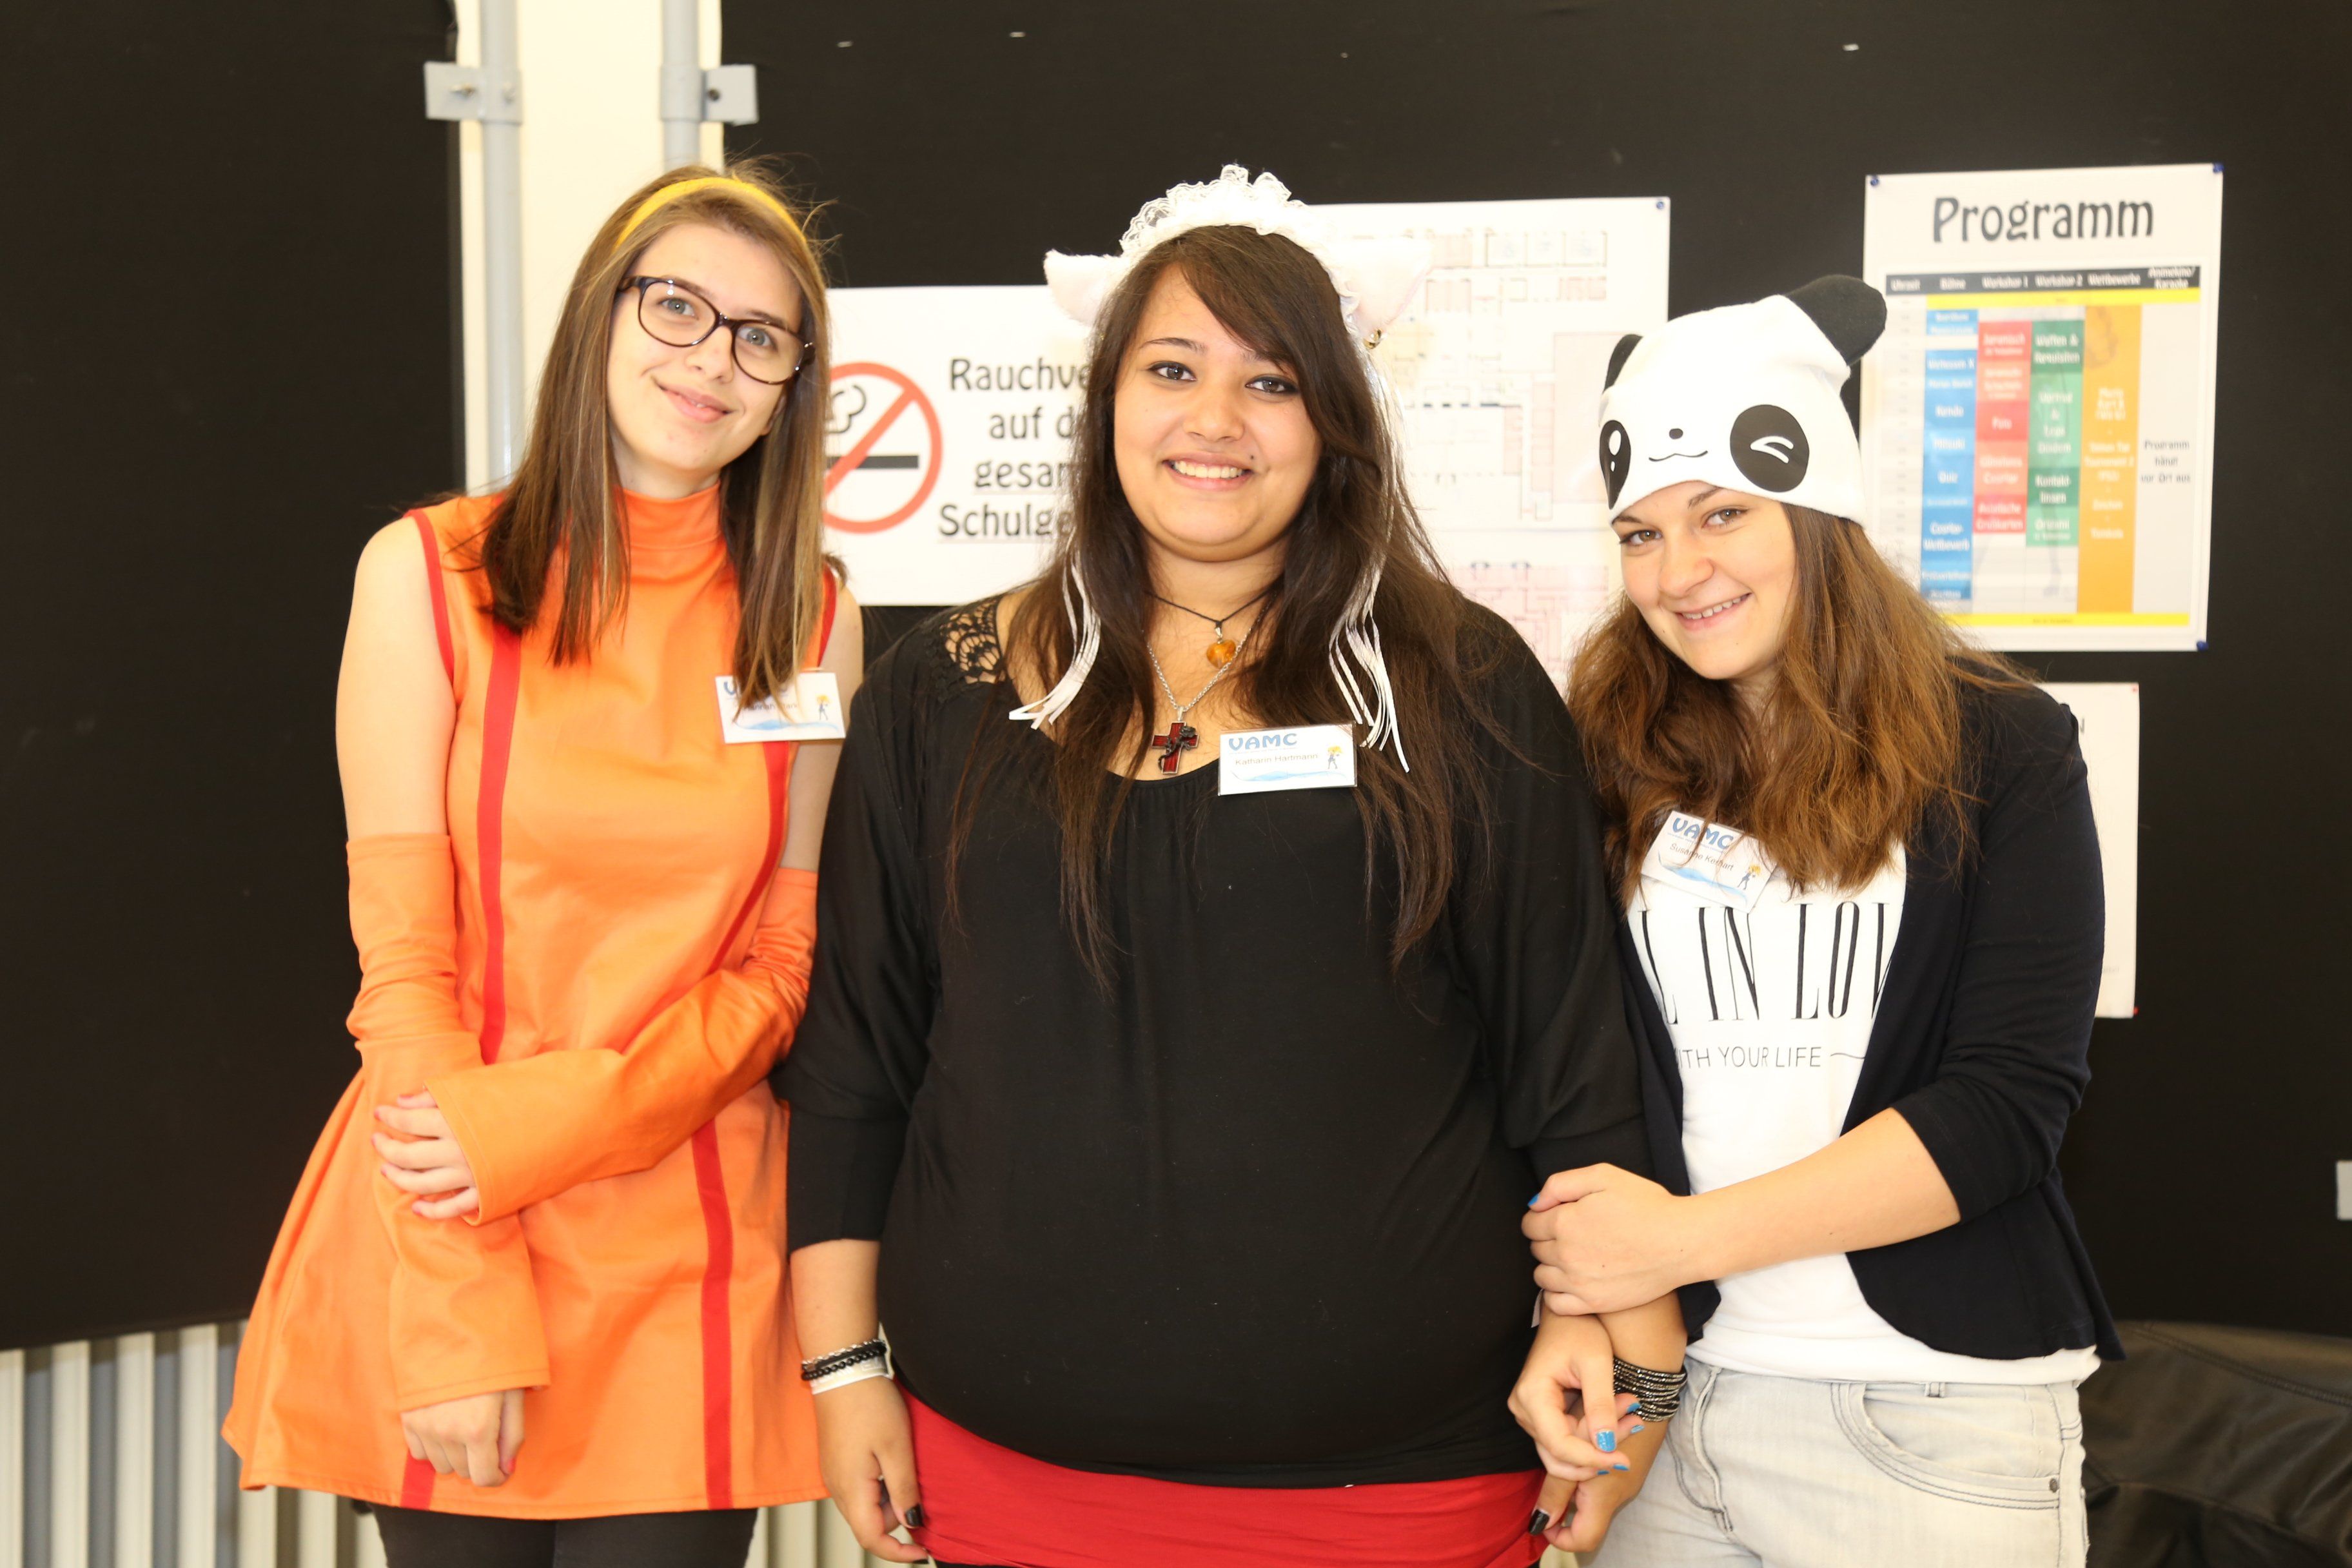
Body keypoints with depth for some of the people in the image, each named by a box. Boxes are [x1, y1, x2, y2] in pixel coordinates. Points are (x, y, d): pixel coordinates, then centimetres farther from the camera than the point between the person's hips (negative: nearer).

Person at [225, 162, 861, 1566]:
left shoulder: (811, 620, 3)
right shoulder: (431, 575, -3)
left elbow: (784, 960, 2)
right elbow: (401, 952, -8)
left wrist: (555, 1121, -13)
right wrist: (463, 1317, -13)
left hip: (690, 1254, 2)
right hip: (438, 1234, -1)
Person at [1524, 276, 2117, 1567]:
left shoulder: (1999, 749, -2)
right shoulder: (1609, 760, 3)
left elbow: (2012, 1099, -10)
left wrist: (1679, 1235, -16)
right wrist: (1575, 1302, -14)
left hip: (1938, 1419, -2)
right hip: (1658, 1390, 2)